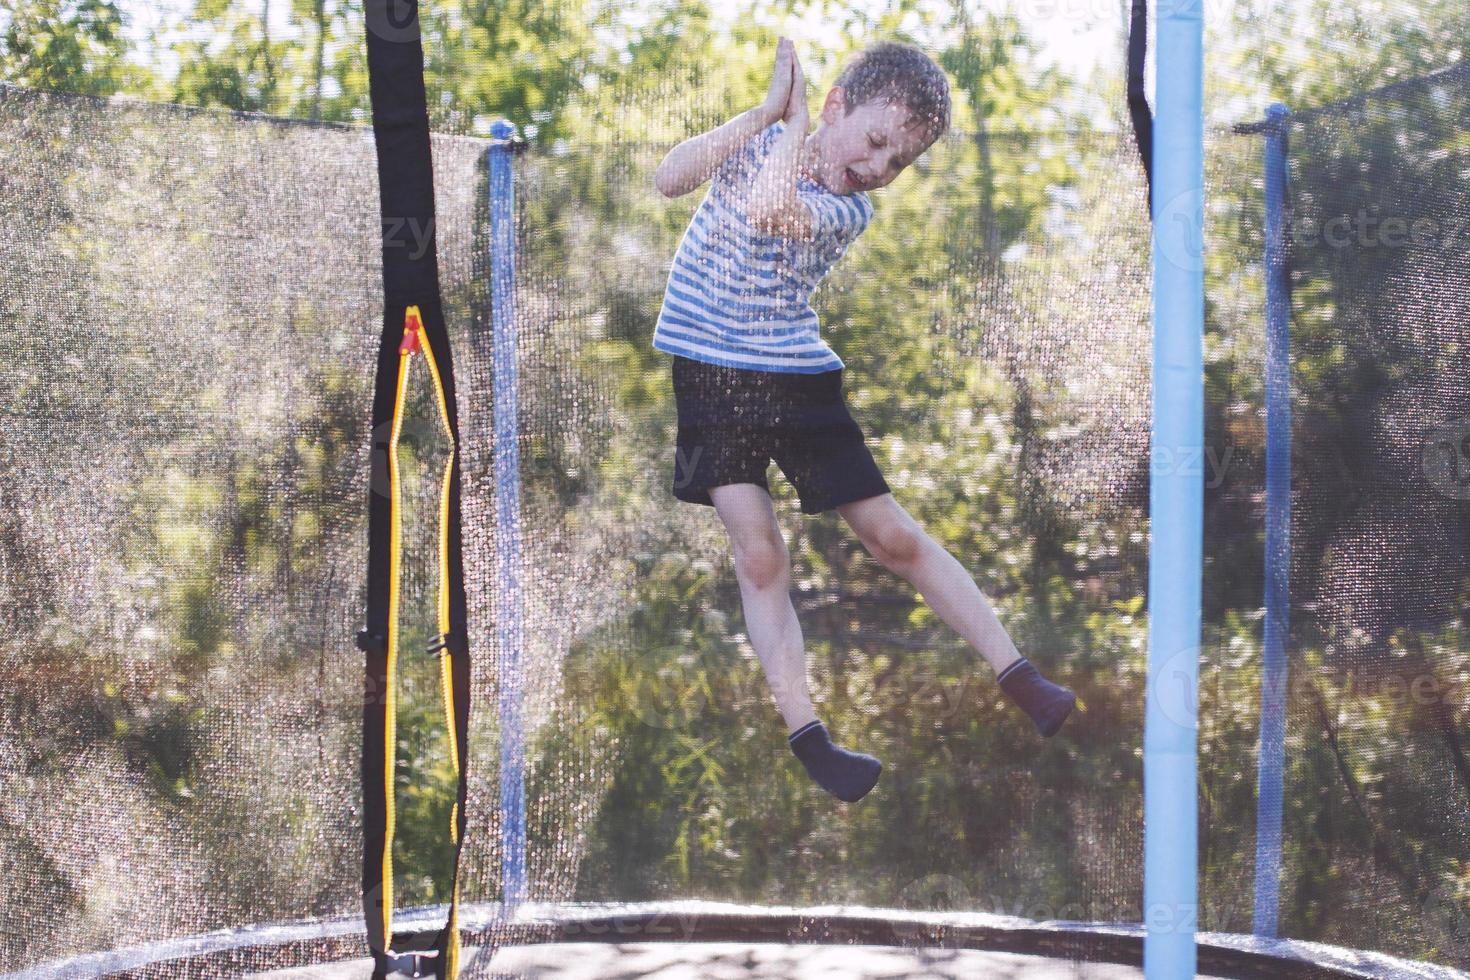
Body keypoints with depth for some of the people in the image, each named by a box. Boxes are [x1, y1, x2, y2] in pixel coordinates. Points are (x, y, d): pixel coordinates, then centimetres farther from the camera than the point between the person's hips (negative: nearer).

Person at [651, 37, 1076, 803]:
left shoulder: (849, 211, -8)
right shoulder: (758, 138, -3)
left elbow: (768, 211, -30)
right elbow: (667, 180, -21)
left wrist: (794, 121, -18)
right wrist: (770, 110, -24)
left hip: (796, 379, 0)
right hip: (706, 372, 0)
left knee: (894, 536, 3)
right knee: (759, 554, -10)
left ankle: (1018, 679, 11)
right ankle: (806, 737, -7)